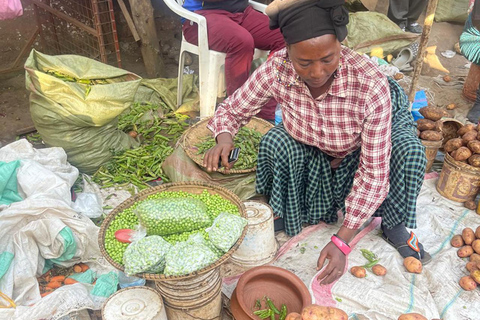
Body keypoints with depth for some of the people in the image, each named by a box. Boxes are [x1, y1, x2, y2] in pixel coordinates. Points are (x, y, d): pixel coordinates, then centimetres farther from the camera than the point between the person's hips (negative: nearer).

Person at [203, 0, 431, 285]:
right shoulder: (277, 70, -30)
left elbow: (374, 173, -33)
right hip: (314, 149, 1)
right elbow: (233, 109, -13)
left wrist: (342, 241, -34)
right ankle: (280, 218, -3)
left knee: (409, 150, -30)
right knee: (274, 142, -29)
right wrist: (224, 139, -38)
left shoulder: (372, 87, -38)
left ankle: (395, 227, -2)